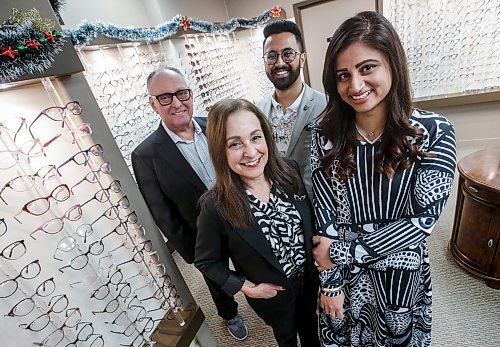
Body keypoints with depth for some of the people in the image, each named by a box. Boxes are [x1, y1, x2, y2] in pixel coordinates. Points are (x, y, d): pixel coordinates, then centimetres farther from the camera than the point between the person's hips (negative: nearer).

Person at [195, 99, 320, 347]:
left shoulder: (291, 172, -20)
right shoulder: (215, 206, -30)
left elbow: (312, 218, -1)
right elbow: (206, 261, -13)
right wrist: (245, 287, -17)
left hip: (311, 279, 3)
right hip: (271, 295, -3)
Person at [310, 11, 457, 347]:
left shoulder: (434, 131, -17)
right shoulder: (326, 135, -14)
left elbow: (425, 217, -18)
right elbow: (325, 215, -12)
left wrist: (343, 252, -19)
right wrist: (331, 281, -9)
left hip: (401, 269, 0)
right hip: (344, 271, 1)